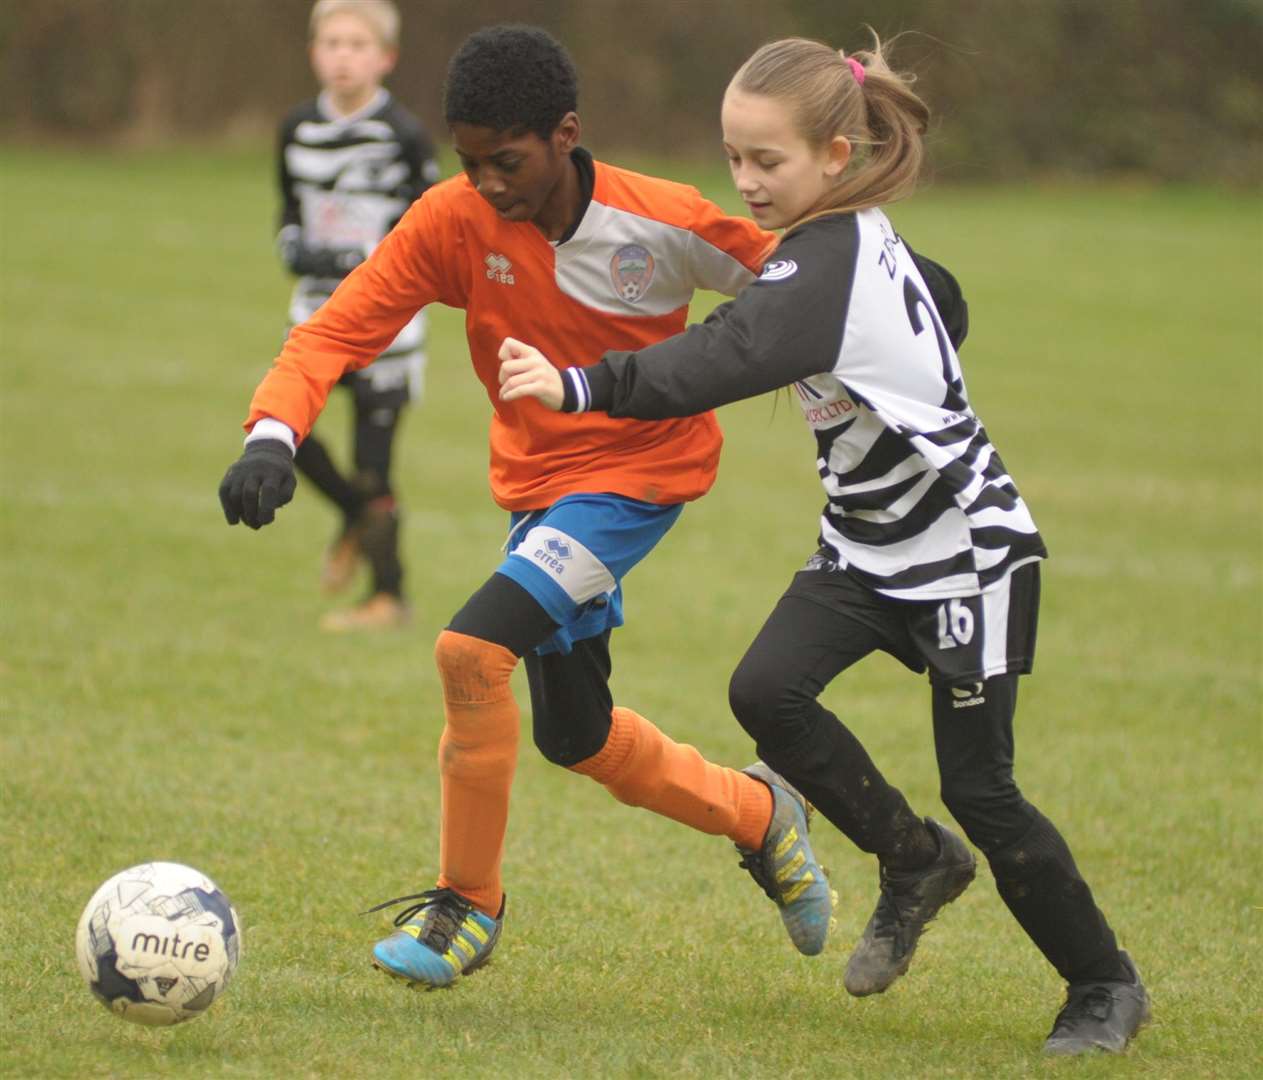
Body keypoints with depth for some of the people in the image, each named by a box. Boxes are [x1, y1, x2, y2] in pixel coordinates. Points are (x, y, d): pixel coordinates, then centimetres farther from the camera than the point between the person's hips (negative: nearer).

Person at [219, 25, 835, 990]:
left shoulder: (666, 225, -21)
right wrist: (273, 434, -37)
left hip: (641, 471, -5)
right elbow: (340, 329, -21)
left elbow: (789, 283, -3)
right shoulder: (452, 222, -16)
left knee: (473, 647, -24)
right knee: (576, 737, 16)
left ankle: (469, 901, -8)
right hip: (536, 477, 5)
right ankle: (758, 815, 43)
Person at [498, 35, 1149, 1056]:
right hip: (869, 546, 8)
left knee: (979, 789, -4)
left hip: (966, 549, -8)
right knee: (767, 690, -11)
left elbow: (725, 358, -43)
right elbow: (946, 306, 22)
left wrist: (579, 385, -54)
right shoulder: (865, 239, 1)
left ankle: (1106, 984, 16)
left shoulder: (826, 272, -26)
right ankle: (917, 862, 9)